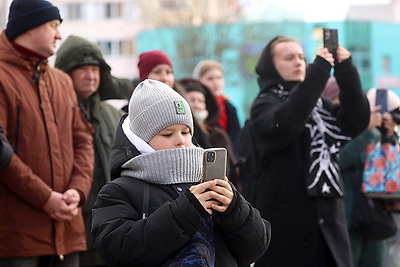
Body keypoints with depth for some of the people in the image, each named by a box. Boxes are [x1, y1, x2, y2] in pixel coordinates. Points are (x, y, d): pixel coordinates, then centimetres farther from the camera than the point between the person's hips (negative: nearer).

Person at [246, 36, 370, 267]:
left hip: (326, 219, 5)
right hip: (284, 219, -5)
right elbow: (284, 125, -23)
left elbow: (357, 121, 1)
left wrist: (346, 72, -9)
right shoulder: (265, 104, -1)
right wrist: (318, 71, -23)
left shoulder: (318, 104, 17)